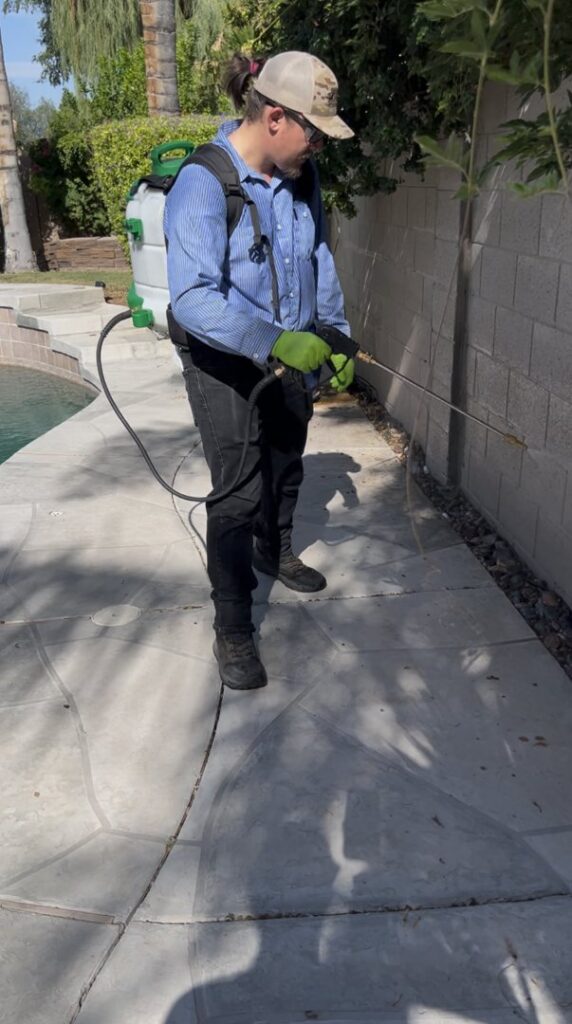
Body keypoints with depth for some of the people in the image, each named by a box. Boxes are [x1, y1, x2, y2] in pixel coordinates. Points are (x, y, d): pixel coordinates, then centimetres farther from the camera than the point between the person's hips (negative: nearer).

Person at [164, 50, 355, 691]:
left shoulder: (301, 175, -2)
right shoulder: (203, 183, -24)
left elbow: (320, 260, 9)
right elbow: (194, 297, -32)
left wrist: (335, 336, 7)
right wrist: (275, 341, -37)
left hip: (289, 351, 7)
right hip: (224, 362, -7)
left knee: (286, 466, 23)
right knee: (239, 491, -5)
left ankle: (275, 552, 51)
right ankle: (232, 630, 10)